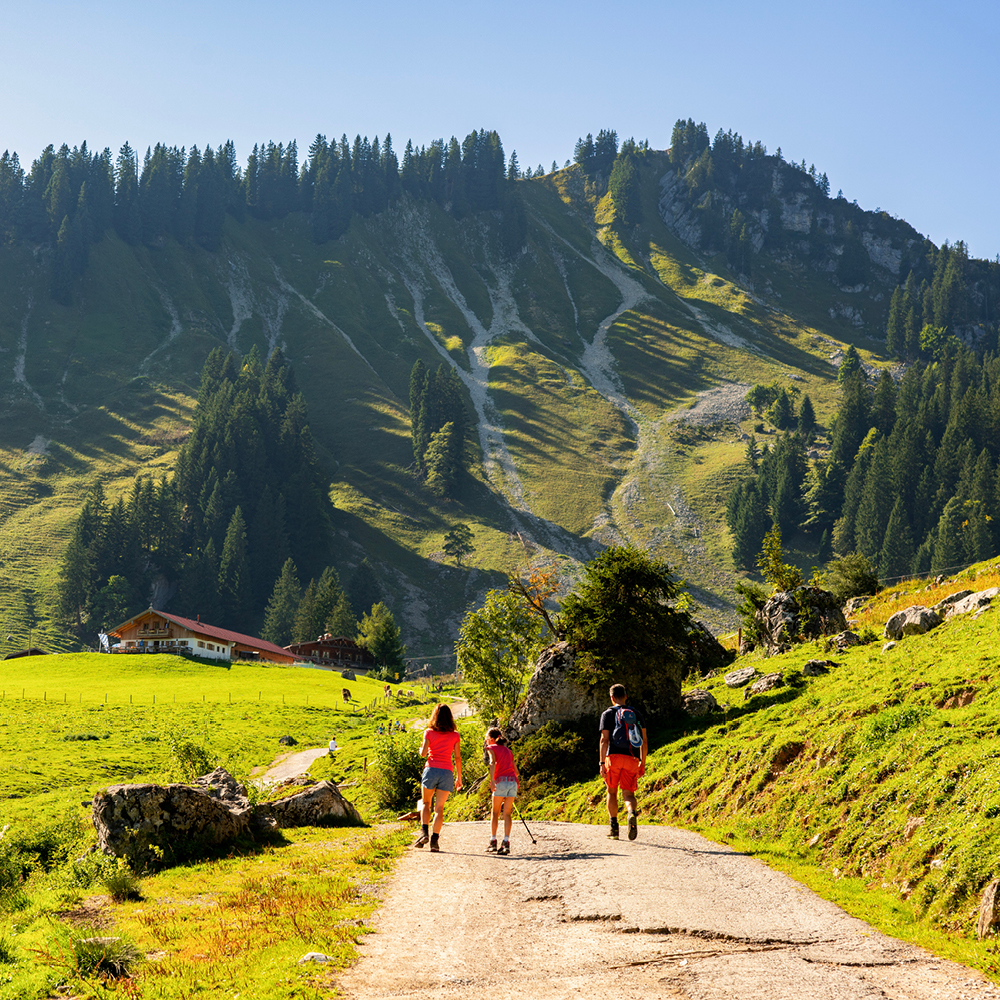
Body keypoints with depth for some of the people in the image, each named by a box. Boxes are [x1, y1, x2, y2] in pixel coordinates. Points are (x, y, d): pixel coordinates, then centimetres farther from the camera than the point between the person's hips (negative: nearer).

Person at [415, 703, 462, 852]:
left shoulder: (429, 732, 2)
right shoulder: (455, 735, 6)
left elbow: (423, 753, -4)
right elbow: (457, 758, 5)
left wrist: (421, 749, 19)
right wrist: (459, 777, 12)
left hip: (431, 770, -1)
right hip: (447, 772, 1)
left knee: (426, 803, 15)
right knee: (439, 808, 3)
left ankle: (424, 832, -4)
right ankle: (435, 839, -7)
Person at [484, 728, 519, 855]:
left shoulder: (491, 748, 9)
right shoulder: (508, 750, 24)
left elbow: (493, 763, -11)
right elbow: (516, 771, 21)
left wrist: (492, 780, -21)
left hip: (501, 781, -4)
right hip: (513, 781, 4)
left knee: (495, 813, 5)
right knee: (507, 813, 5)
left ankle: (493, 842, 0)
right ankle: (506, 843, -5)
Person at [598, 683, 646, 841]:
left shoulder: (608, 714, 5)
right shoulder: (635, 714, 15)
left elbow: (604, 740, -5)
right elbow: (644, 741, 12)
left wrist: (602, 763, -7)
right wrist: (642, 763, 17)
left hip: (614, 757, -2)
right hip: (632, 759, 2)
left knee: (612, 792, 14)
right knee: (628, 794, 1)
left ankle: (614, 827, 11)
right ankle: (632, 814, -31)